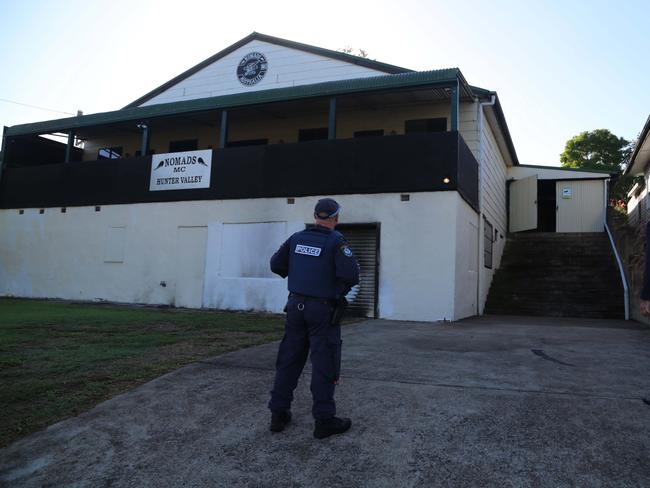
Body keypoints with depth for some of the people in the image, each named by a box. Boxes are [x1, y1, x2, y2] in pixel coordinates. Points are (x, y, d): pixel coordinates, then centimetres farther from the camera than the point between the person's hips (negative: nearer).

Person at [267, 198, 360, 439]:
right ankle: (324, 420, 8)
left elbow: (276, 264, 7)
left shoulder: (297, 238, 5)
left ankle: (278, 414, 19)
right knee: (324, 364, 2)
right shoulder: (336, 241, -11)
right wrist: (345, 288, 0)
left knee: (289, 359, 12)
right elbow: (350, 274, -20)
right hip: (323, 309, -5)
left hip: (296, 306, 5)